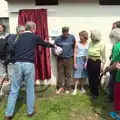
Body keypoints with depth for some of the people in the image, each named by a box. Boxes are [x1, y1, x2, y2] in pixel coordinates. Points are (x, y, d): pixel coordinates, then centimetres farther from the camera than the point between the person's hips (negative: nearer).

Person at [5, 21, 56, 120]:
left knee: (14, 90, 10)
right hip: (29, 65, -3)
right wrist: (53, 46, 39)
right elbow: (45, 43, 21)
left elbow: (14, 50, 19)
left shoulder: (18, 37, 16)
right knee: (30, 89, 10)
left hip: (17, 64, 3)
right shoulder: (34, 37, 6)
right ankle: (30, 112, 23)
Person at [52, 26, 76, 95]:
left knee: (68, 74, 7)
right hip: (60, 59, 1)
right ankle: (60, 87, 24)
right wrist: (56, 53, -17)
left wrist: (73, 55, 2)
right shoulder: (58, 38, -2)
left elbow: (74, 47, 5)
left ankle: (67, 88, 21)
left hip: (69, 59, -1)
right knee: (60, 74, 8)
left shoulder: (72, 37, -3)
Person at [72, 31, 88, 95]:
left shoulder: (88, 44, 0)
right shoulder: (77, 44, -4)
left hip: (85, 60, 2)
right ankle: (75, 88, 11)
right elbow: (75, 53, -3)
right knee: (77, 74, 0)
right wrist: (75, 62, -6)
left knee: (84, 75, 10)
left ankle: (82, 87, 26)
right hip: (78, 60, -2)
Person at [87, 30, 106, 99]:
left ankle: (96, 94, 24)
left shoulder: (101, 44, -14)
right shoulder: (90, 43, 2)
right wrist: (86, 62, 10)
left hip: (97, 63, -5)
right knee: (90, 78, 13)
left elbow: (103, 56, -10)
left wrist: (102, 65, -11)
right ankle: (92, 92, 33)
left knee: (95, 79, 5)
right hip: (90, 62, 6)